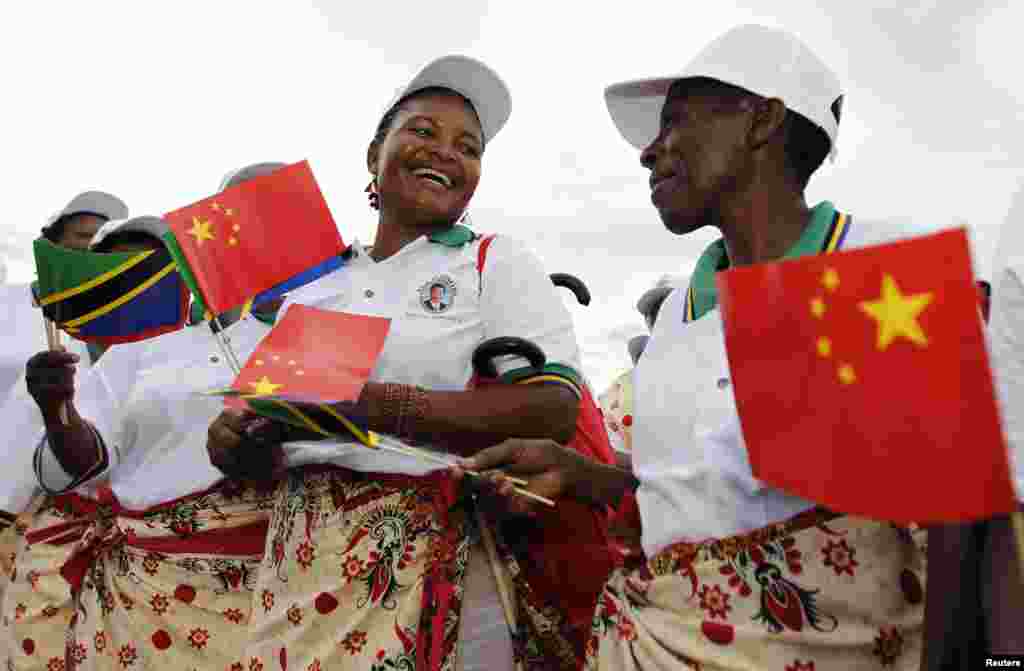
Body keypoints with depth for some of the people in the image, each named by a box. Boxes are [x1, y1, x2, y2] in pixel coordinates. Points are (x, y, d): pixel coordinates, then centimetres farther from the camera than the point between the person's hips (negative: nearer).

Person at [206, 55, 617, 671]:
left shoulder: (499, 263, -2)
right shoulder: (313, 289, 11)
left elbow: (553, 412, -15)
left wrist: (375, 406, -21)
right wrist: (235, 439, -6)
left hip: (432, 573, -4)